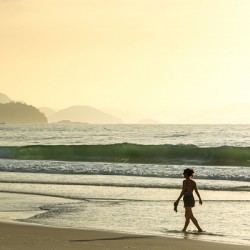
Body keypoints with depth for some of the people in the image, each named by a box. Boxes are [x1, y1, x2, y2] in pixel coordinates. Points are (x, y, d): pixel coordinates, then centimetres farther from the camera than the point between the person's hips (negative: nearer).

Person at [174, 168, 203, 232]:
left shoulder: (185, 181, -11)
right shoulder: (193, 182, 9)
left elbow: (183, 191, -15)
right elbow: (197, 191, 10)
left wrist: (178, 200, -13)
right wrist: (200, 199, 22)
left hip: (187, 199, -9)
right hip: (192, 198, 9)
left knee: (191, 216, -9)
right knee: (187, 215, 18)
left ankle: (199, 229, -16)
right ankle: (184, 229, 24)